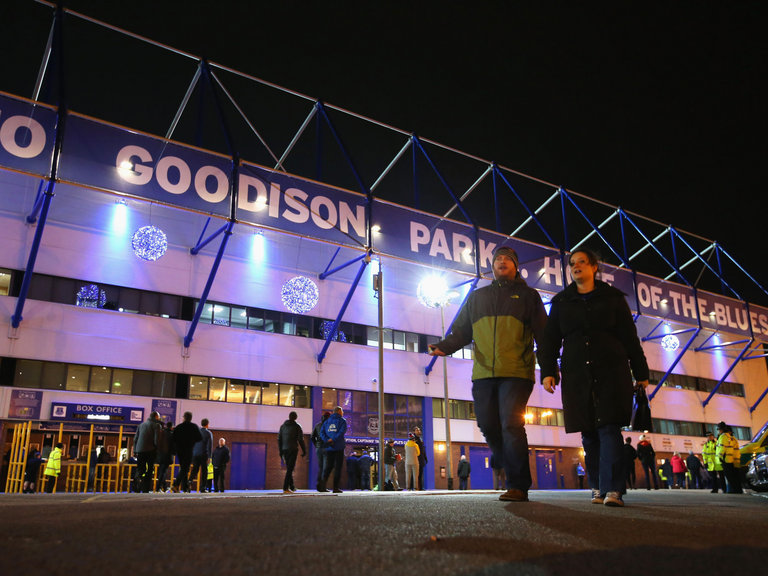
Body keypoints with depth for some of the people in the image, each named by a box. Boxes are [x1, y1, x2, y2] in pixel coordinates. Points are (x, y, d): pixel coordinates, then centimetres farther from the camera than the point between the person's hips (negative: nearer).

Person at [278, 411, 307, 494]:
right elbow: (300, 440, -6)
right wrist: (304, 451, 0)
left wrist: (280, 451, 16)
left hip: (284, 450, 5)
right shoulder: (297, 426, -3)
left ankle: (292, 486, 24)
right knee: (290, 469, -5)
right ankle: (285, 488, -11)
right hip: (293, 450, -5)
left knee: (289, 468, 17)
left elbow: (279, 439, 11)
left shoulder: (282, 426, 11)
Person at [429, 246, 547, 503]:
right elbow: (461, 331, 20)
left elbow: (543, 334, 7)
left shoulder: (528, 296, 14)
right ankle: (515, 474, 20)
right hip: (483, 374, 4)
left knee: (511, 426, -13)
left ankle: (518, 486, -4)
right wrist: (444, 346, 1)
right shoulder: (477, 297, 23)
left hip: (516, 373, -4)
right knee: (488, 426, 2)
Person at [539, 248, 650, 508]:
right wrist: (547, 371, -1)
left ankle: (612, 489, -15)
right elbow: (550, 339, 10)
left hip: (611, 371, -2)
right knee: (589, 433, 2)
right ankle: (597, 488, 9)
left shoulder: (612, 298, 10)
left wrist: (641, 373, 5)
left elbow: (630, 337, 9)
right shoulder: (561, 301, 14)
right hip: (577, 374, 2)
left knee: (609, 428, -11)